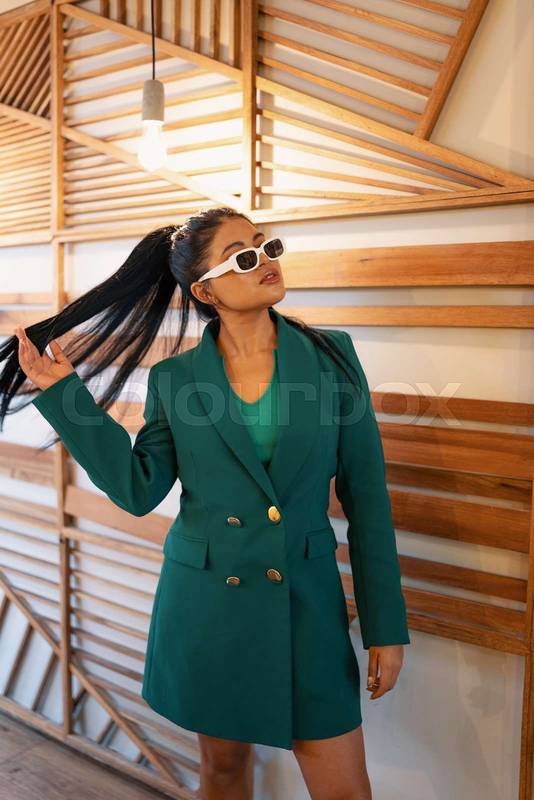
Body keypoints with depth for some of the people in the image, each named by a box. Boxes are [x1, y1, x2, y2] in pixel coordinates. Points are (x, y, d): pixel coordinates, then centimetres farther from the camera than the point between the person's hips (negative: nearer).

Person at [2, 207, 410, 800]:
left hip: (307, 602, 0)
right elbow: (138, 489, -4)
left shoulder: (332, 355, -4)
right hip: (204, 604, 1)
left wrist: (386, 625, -3)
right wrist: (62, 391, -8)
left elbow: (367, 497, -3)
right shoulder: (174, 378, -2)